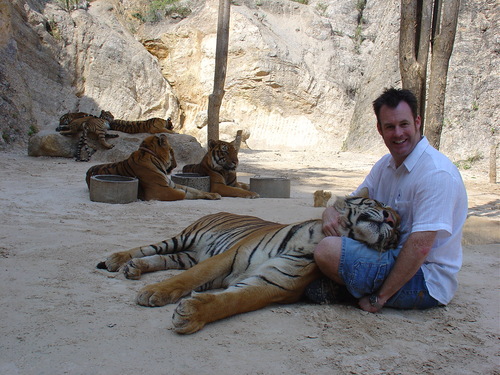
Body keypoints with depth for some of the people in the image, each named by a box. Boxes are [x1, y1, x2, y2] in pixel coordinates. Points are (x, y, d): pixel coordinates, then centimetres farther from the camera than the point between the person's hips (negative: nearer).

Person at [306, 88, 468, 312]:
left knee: (328, 250, -23)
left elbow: (420, 246, -26)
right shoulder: (386, 164, 6)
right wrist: (331, 211, -12)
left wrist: (379, 298, -21)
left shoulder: (436, 173, -21)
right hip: (395, 257, 9)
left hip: (426, 280, -9)